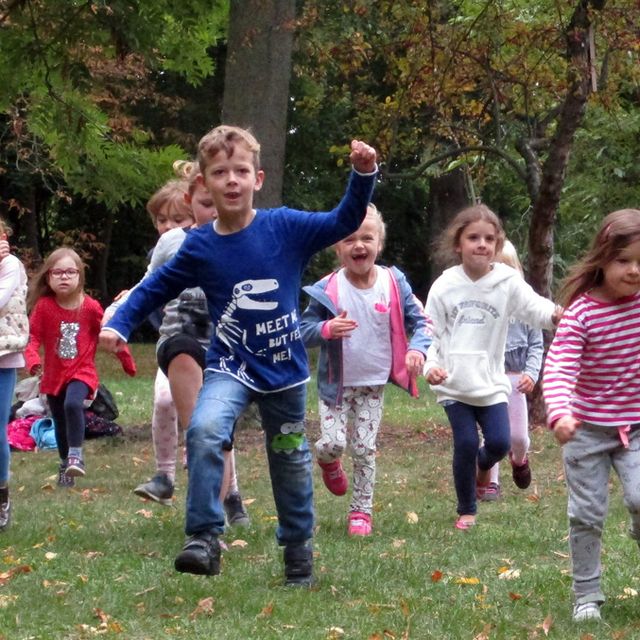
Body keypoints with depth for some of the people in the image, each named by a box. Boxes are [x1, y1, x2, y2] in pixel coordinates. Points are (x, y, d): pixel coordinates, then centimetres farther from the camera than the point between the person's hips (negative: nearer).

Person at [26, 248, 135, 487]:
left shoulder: (91, 307, -10)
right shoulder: (43, 306, -10)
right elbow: (33, 338, -11)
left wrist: (126, 360, 9)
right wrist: (33, 361, -29)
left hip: (82, 372, -2)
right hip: (54, 375, 3)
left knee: (73, 404, -31)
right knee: (60, 423, 13)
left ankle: (76, 454, -20)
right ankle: (65, 466, 32)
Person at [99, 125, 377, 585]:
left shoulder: (286, 227, -10)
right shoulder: (200, 247, -7)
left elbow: (344, 222, -8)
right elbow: (156, 288, 4)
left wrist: (363, 175, -22)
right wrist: (118, 325, -7)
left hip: (286, 370, 1)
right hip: (231, 368, 0)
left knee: (291, 463, 13)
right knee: (204, 430, -28)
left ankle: (299, 551, 33)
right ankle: (204, 537, -23)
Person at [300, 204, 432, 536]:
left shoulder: (394, 285, -7)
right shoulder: (327, 290, -12)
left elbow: (419, 320, 0)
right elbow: (303, 330, -7)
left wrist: (418, 348, -20)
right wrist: (327, 329, -28)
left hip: (374, 384, 1)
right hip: (335, 383, -1)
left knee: (365, 449, 3)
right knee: (333, 442, -11)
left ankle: (361, 511, 16)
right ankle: (328, 462, 27)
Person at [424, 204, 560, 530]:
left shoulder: (508, 282, -5)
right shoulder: (445, 285, -4)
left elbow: (533, 306, -20)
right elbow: (431, 331, 1)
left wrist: (556, 314, -42)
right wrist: (430, 365, -15)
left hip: (491, 381, 1)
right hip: (454, 382, -1)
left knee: (499, 442, -6)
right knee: (466, 443, -4)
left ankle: (483, 464, 32)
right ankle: (466, 510, 14)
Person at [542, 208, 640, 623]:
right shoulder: (581, 313, -19)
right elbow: (558, 369, -27)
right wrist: (559, 414, -44)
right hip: (588, 428, -2)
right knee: (587, 514, 5)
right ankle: (587, 594, 18)